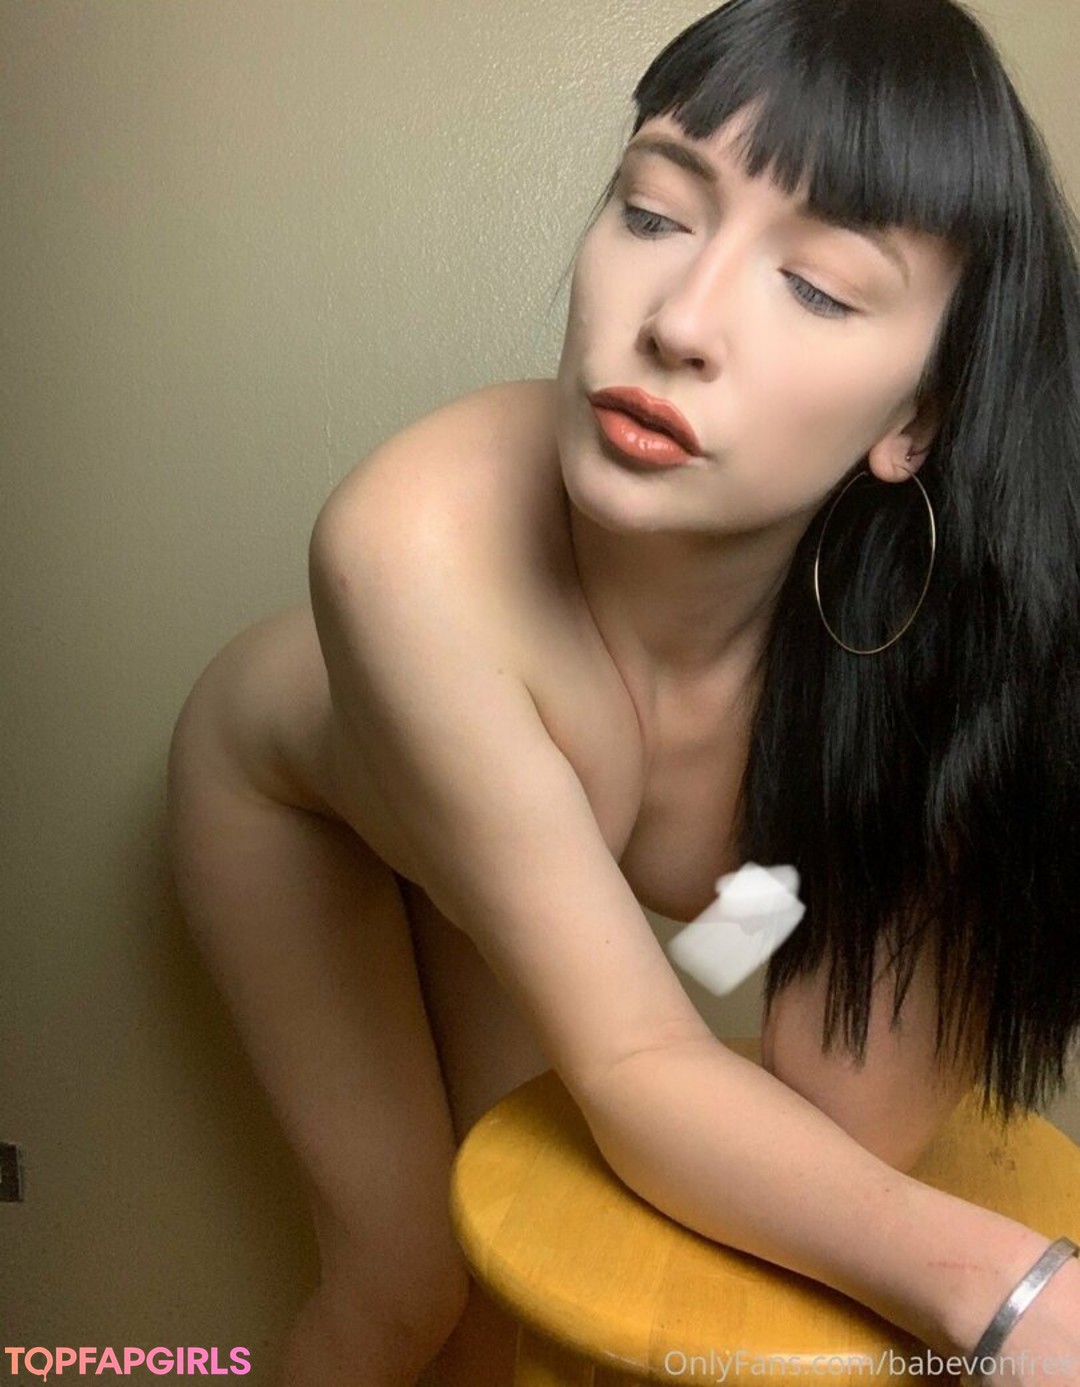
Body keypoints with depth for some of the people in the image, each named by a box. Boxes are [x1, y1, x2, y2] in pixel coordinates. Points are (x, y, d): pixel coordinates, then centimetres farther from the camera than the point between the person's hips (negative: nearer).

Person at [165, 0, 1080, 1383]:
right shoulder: (423, 545, -42)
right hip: (291, 790, -2)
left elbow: (846, 1119, -31)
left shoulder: (918, 583, -34)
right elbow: (632, 1073, -37)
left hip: (511, 810, 3)